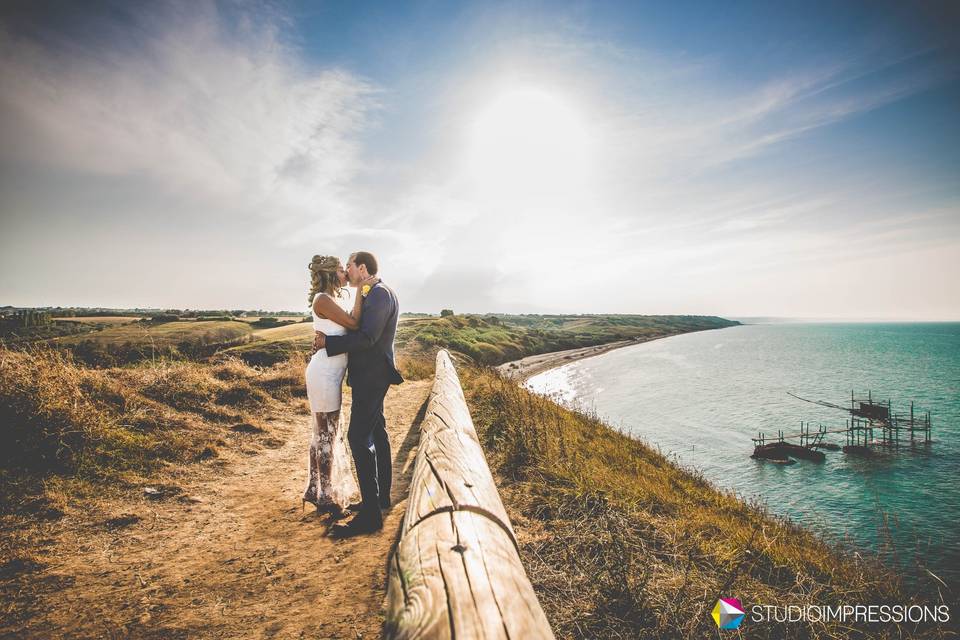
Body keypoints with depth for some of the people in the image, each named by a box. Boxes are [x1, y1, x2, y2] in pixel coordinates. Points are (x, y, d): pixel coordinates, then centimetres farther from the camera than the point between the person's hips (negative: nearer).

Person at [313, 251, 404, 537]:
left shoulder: (380, 294, -16)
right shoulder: (375, 294, 15)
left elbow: (366, 338, -24)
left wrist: (328, 342, -17)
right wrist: (330, 339, 7)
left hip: (372, 376, -11)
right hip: (370, 374, 11)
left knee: (359, 438, -11)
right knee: (376, 433, 15)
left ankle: (370, 514, -6)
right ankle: (381, 496, 28)